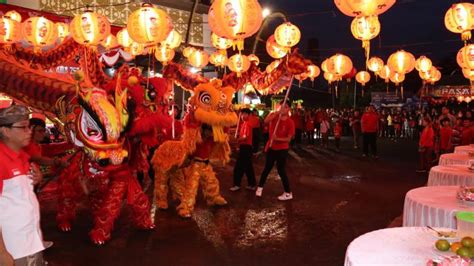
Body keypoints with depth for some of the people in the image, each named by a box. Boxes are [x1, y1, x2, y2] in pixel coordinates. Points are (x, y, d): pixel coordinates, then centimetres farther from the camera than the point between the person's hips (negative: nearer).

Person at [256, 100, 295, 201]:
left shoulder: (290, 122, -12)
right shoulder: (274, 115, -4)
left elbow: (288, 138, -13)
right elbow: (266, 121, -27)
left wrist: (277, 139, -27)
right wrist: (277, 112, -32)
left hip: (282, 149, -3)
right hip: (271, 147, 4)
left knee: (281, 170, -2)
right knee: (267, 168, 16)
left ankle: (288, 193, 10)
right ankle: (260, 187, 32)